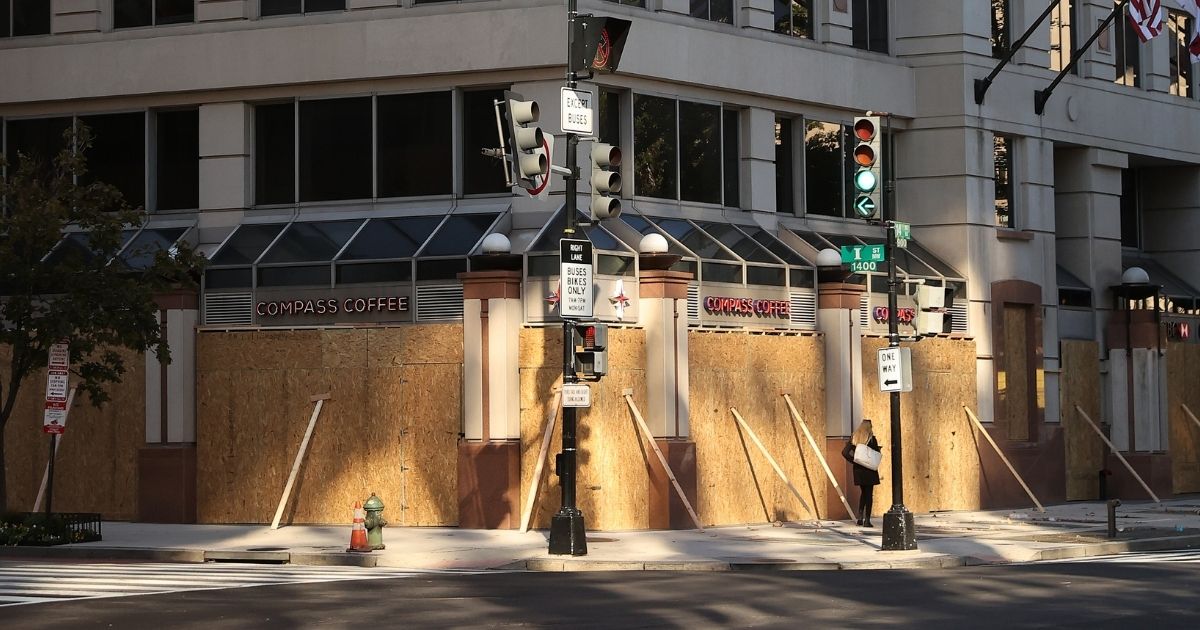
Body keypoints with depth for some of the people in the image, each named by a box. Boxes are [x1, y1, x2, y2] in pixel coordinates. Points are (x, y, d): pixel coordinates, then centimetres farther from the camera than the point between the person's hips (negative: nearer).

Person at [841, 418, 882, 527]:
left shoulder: (853, 438, 2)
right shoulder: (872, 439, -10)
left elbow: (845, 452, -4)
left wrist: (853, 461, 1)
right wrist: (879, 448, 13)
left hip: (858, 470, 4)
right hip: (869, 470, -4)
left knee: (863, 493, 20)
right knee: (868, 494, 2)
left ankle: (860, 517, 13)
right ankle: (867, 520, 0)